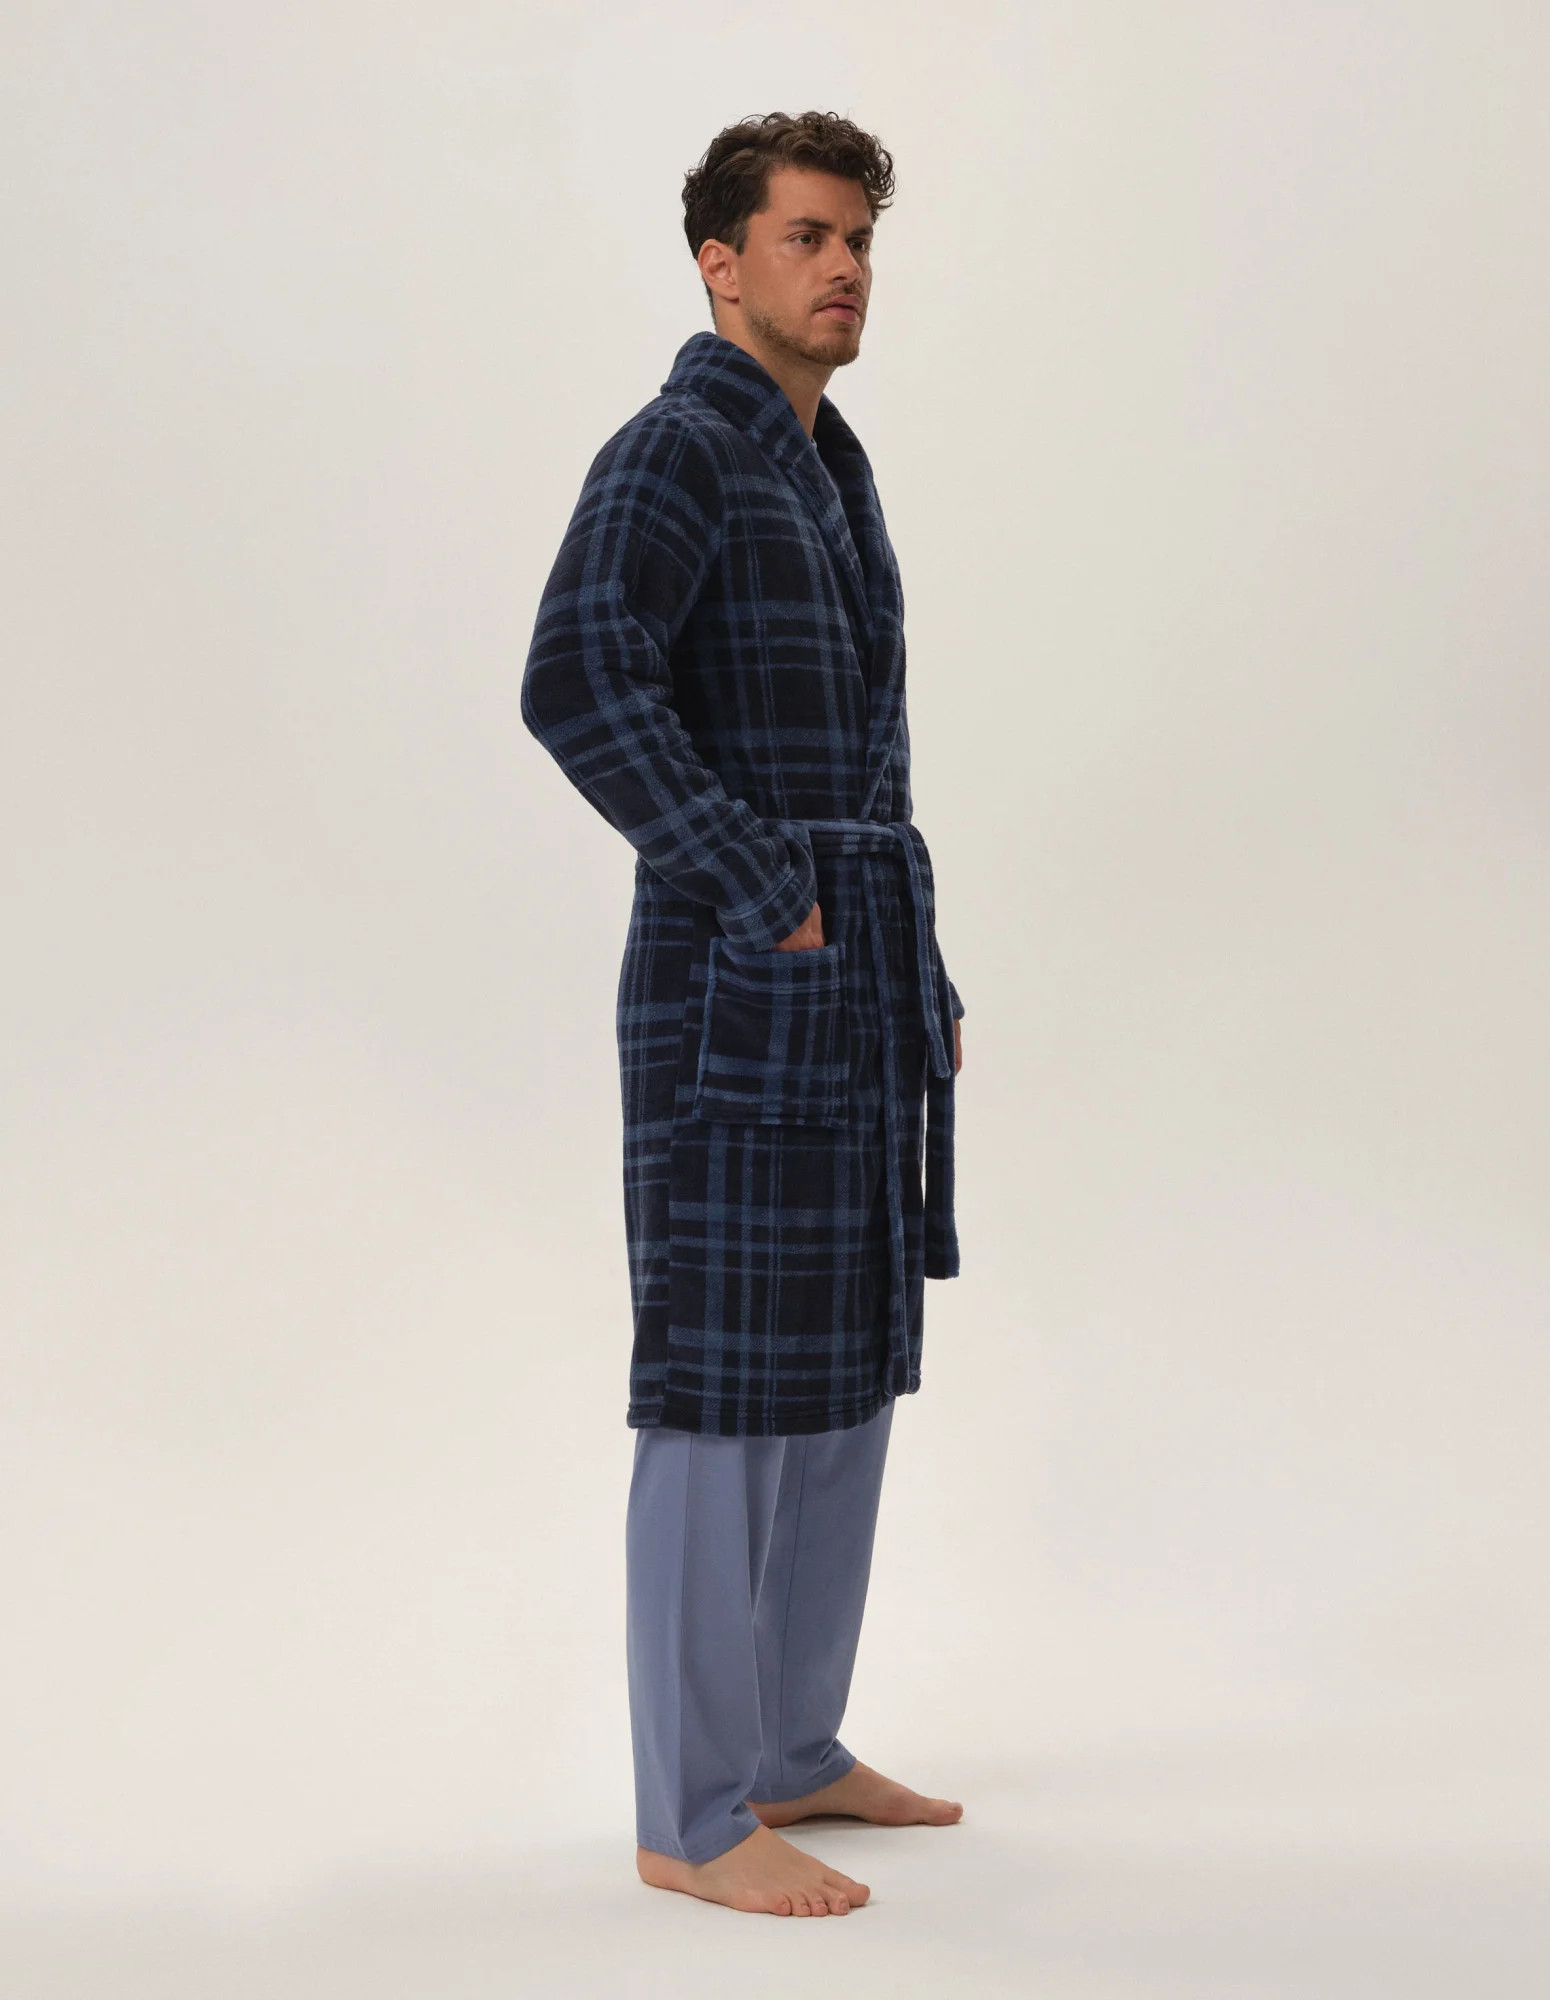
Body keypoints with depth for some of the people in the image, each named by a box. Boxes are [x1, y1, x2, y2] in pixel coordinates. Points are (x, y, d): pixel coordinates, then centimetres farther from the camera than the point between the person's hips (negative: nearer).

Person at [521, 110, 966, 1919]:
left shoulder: (825, 472, 21)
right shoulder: (673, 450, -9)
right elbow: (579, 687, -26)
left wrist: (922, 973, 21)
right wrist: (760, 888, -21)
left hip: (858, 985, 10)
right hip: (737, 990, -9)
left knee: (848, 1375, 13)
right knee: (728, 1391, -5)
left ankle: (790, 1750, 26)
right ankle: (691, 1818, 6)